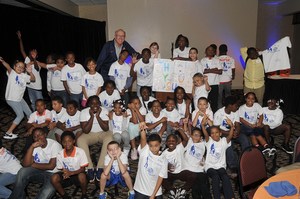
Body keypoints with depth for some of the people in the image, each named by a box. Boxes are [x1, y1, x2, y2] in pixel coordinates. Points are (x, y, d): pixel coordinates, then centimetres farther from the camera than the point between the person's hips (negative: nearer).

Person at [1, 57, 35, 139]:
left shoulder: (24, 76, 9)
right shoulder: (12, 73, -8)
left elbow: (33, 79, 2)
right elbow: (8, 67, -28)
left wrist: (30, 72, -18)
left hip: (20, 98, 7)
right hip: (12, 99, -7)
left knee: (29, 113, 15)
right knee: (20, 115, -8)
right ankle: (8, 133, 0)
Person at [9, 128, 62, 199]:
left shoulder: (55, 145, -14)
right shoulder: (35, 146, 1)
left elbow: (51, 166, -18)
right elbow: (26, 164, -13)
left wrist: (32, 164, -8)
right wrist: (32, 147, -23)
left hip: (52, 174, -5)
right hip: (38, 172, 5)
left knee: (48, 191, -33)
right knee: (23, 171, -22)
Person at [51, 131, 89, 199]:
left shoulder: (80, 152, -16)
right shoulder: (60, 154, -8)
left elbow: (82, 169, -13)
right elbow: (61, 169, 1)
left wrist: (71, 173, -29)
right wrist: (64, 173, -23)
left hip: (77, 174, -3)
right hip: (66, 175, 3)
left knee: (82, 176, -37)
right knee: (54, 178, -26)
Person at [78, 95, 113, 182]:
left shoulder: (104, 111, -13)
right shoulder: (84, 112, -12)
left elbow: (106, 129, -21)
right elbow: (85, 131, -19)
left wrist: (97, 116, -28)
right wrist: (92, 117, -27)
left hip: (103, 133, -1)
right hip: (90, 134, 1)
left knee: (109, 139, -34)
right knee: (80, 140, -29)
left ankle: (100, 168, -28)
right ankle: (89, 168, -25)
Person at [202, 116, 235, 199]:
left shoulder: (224, 141, 6)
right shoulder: (209, 141, 4)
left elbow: (230, 136, -14)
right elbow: (205, 135, -17)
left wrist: (232, 127, -35)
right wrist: (202, 125, -37)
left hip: (221, 166, 1)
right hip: (210, 166, -1)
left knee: (225, 177, -28)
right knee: (215, 177, -30)